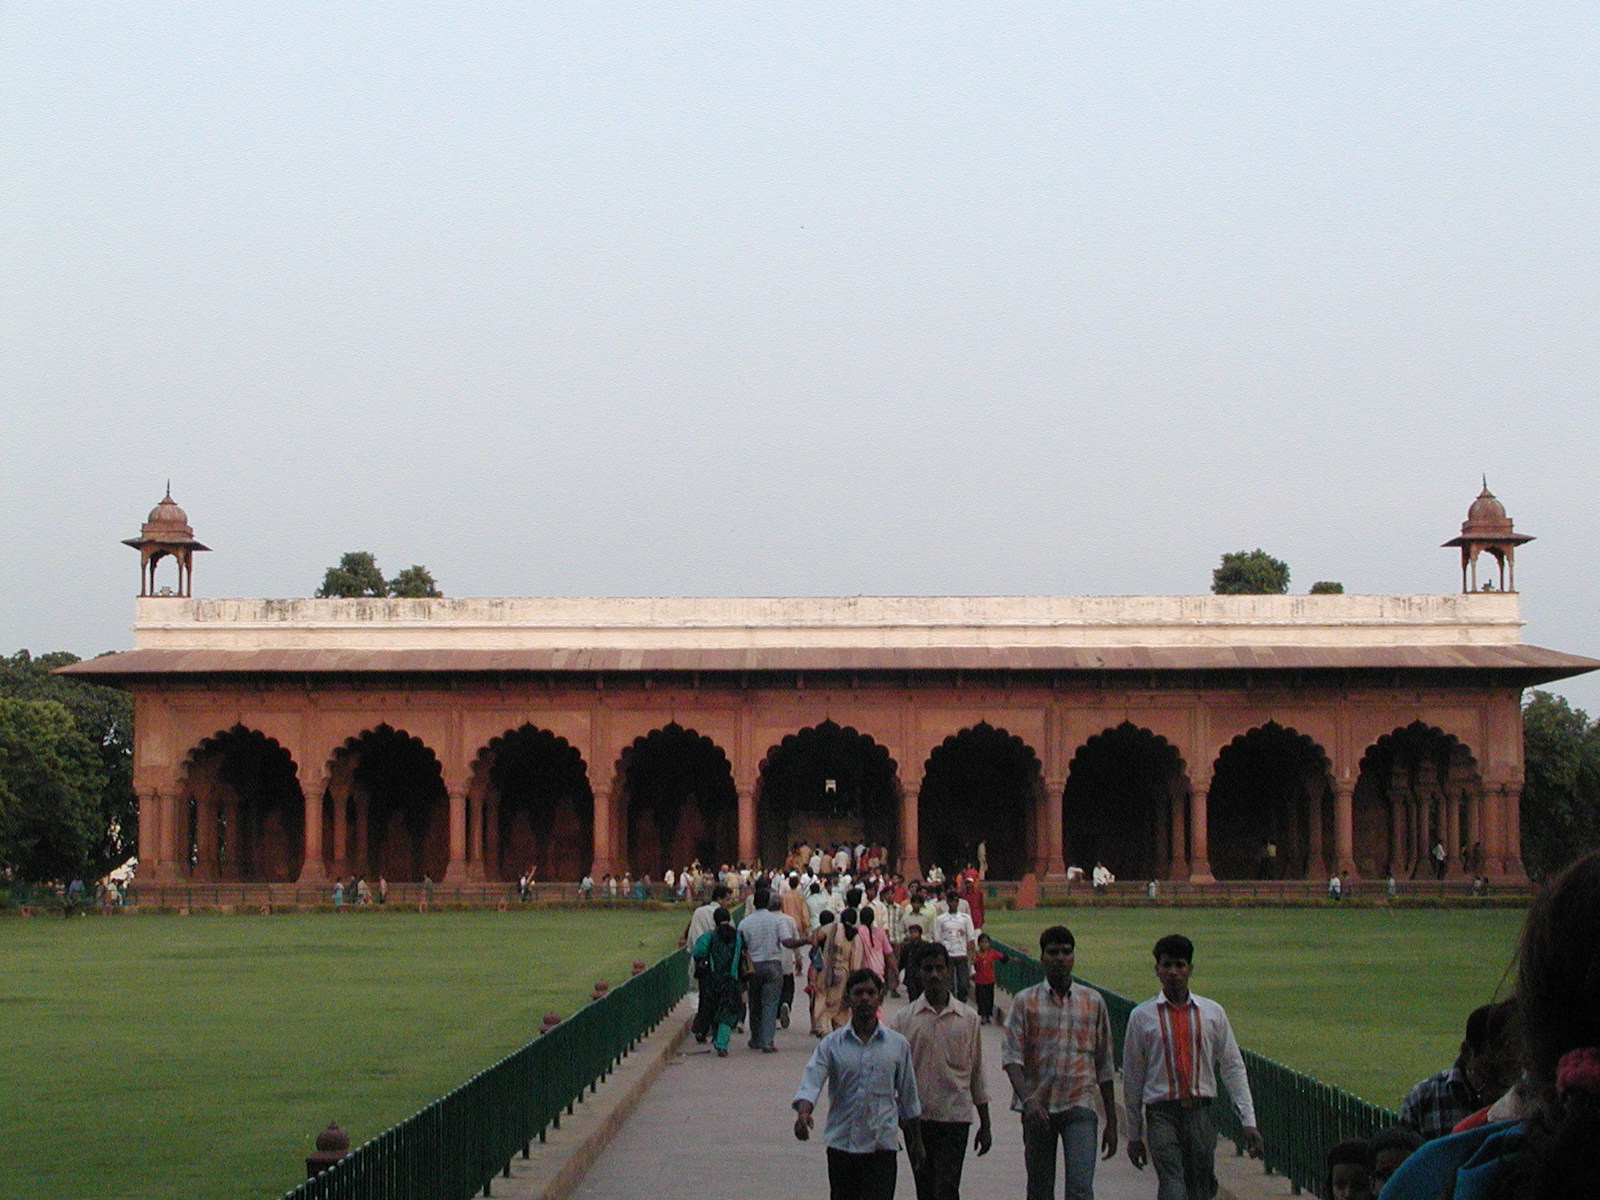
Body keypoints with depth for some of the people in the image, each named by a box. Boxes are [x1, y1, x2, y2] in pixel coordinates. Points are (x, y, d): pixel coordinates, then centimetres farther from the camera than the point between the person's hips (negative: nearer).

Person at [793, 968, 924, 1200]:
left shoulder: (898, 1045, 4)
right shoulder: (831, 1044, 1)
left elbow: (908, 1100, 12)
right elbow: (811, 1082, -11)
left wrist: (915, 1146, 17)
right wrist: (803, 1113, -32)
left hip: (881, 1146, -1)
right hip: (841, 1144, 1)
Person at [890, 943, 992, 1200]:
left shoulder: (968, 1018, 4)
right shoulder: (904, 1018, 2)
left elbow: (977, 1075, 9)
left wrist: (985, 1125, 9)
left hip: (955, 1114, -1)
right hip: (917, 1118, 1)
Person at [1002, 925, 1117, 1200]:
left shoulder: (1093, 1002, 8)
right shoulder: (1025, 1001, 3)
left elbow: (1104, 1066, 12)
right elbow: (1012, 1057, -6)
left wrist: (1112, 1122, 11)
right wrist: (1028, 1099, -23)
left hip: (1079, 1106, 0)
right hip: (1038, 1109, 0)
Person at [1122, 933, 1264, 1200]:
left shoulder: (1212, 1013, 8)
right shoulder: (1142, 1016, 4)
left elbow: (1233, 1068, 9)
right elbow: (1132, 1078, 9)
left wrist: (1249, 1122, 2)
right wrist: (1134, 1135, 11)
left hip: (1200, 1114, 3)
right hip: (1162, 1114, -2)